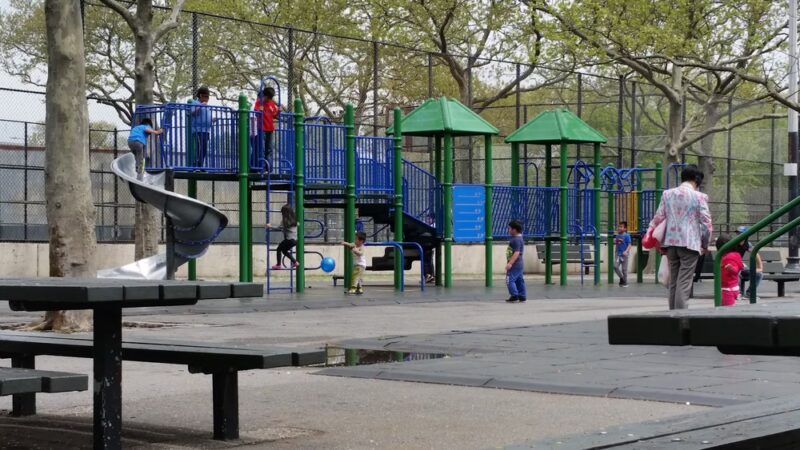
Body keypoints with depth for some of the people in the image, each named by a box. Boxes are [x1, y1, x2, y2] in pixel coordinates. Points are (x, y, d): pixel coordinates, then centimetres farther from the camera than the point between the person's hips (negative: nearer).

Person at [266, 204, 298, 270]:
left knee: (278, 249, 10)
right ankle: (294, 262, 21)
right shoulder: (294, 219, 10)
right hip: (295, 240, 7)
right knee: (284, 250, 26)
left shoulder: (284, 220, -10)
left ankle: (278, 265, 9)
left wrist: (270, 227, -9)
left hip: (289, 239, -7)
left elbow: (280, 228, -17)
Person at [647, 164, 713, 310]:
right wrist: (705, 244, 9)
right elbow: (706, 223, -4)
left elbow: (658, 218, 6)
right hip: (690, 243, -4)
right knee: (684, 284, -6)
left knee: (673, 282, 12)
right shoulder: (699, 197, -5)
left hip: (671, 243, 4)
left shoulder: (667, 194, 7)